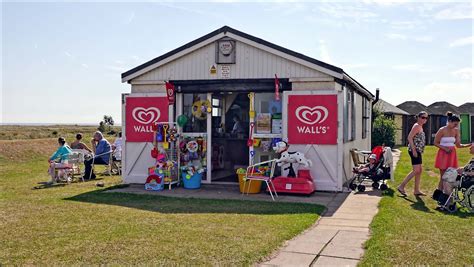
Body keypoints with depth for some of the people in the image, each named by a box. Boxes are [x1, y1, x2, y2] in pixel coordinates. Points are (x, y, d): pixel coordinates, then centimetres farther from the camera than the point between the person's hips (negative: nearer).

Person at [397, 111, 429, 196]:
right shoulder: (416, 126, -12)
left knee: (420, 170, 11)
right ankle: (401, 186, -8)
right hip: (414, 150, -10)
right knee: (416, 170, -12)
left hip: (418, 151, 10)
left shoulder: (420, 127, 17)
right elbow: (409, 138, -20)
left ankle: (416, 190, 17)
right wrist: (414, 150, -23)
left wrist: (420, 151, 20)